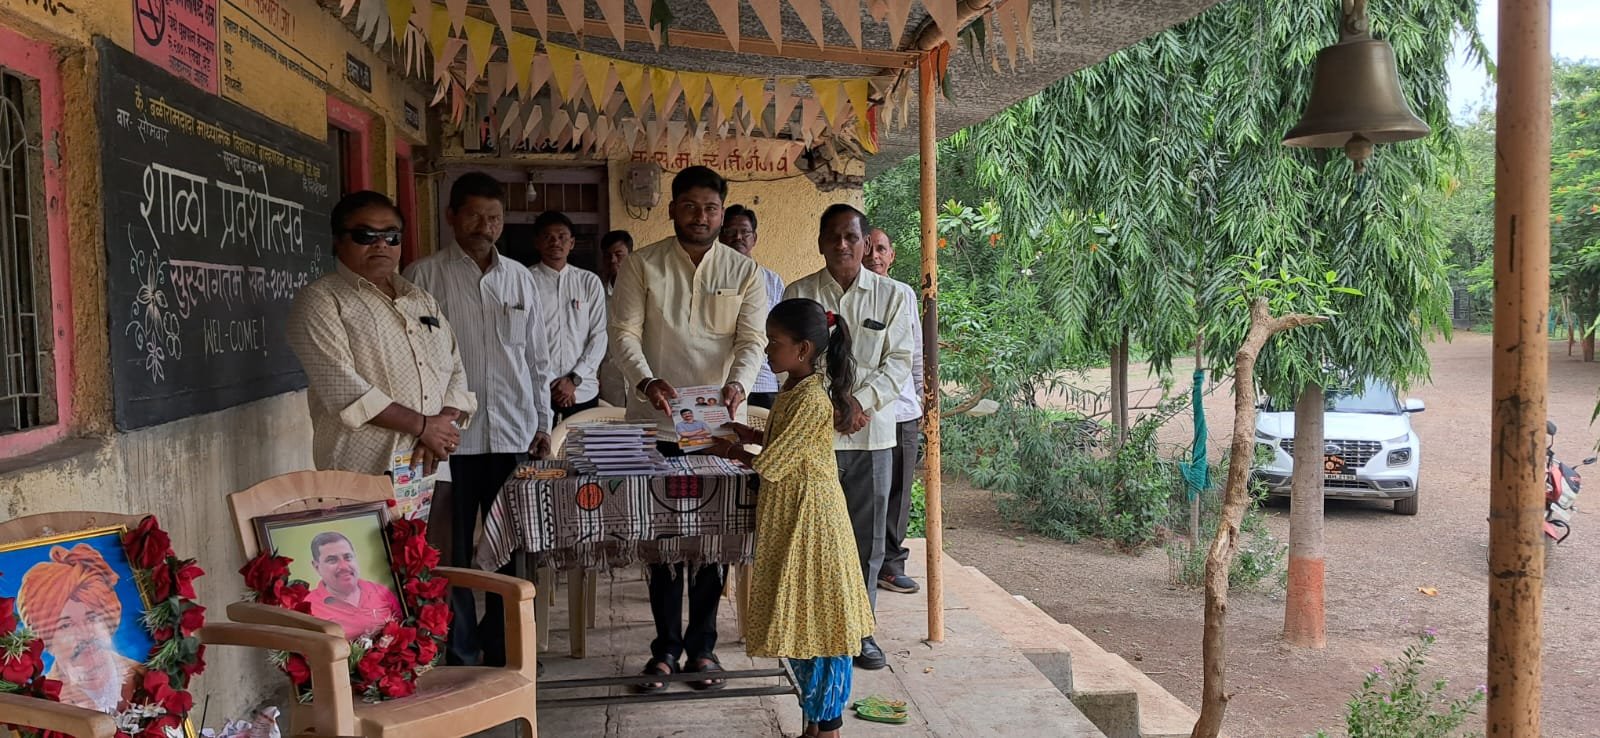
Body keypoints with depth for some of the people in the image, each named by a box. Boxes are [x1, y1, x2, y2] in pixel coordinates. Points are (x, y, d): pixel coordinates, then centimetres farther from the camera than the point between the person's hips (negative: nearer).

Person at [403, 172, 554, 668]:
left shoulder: (519, 278, 11)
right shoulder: (424, 276, -1)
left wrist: (542, 425, 12)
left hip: (513, 434, 4)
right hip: (450, 436, -3)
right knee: (453, 552, 4)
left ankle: (501, 652, 25)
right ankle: (461, 657, 17)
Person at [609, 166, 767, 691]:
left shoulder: (744, 271, 6)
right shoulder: (641, 267, 4)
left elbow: (752, 339, -2)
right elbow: (625, 333, -3)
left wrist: (737, 383, -22)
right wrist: (646, 380, -22)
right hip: (657, 422, -1)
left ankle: (701, 645, 19)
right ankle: (665, 646, 17)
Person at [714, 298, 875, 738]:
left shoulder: (812, 398, -22)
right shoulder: (791, 390, 8)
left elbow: (769, 465, -21)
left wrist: (738, 453, -4)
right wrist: (747, 434, 7)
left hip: (810, 520, -10)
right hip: (787, 519, 10)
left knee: (817, 623, 1)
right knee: (797, 624, 16)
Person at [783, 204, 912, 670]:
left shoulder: (891, 295, 6)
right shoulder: (799, 294, 3)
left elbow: (899, 360, 0)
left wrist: (861, 401, -14)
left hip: (872, 433, 1)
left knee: (867, 536, 6)